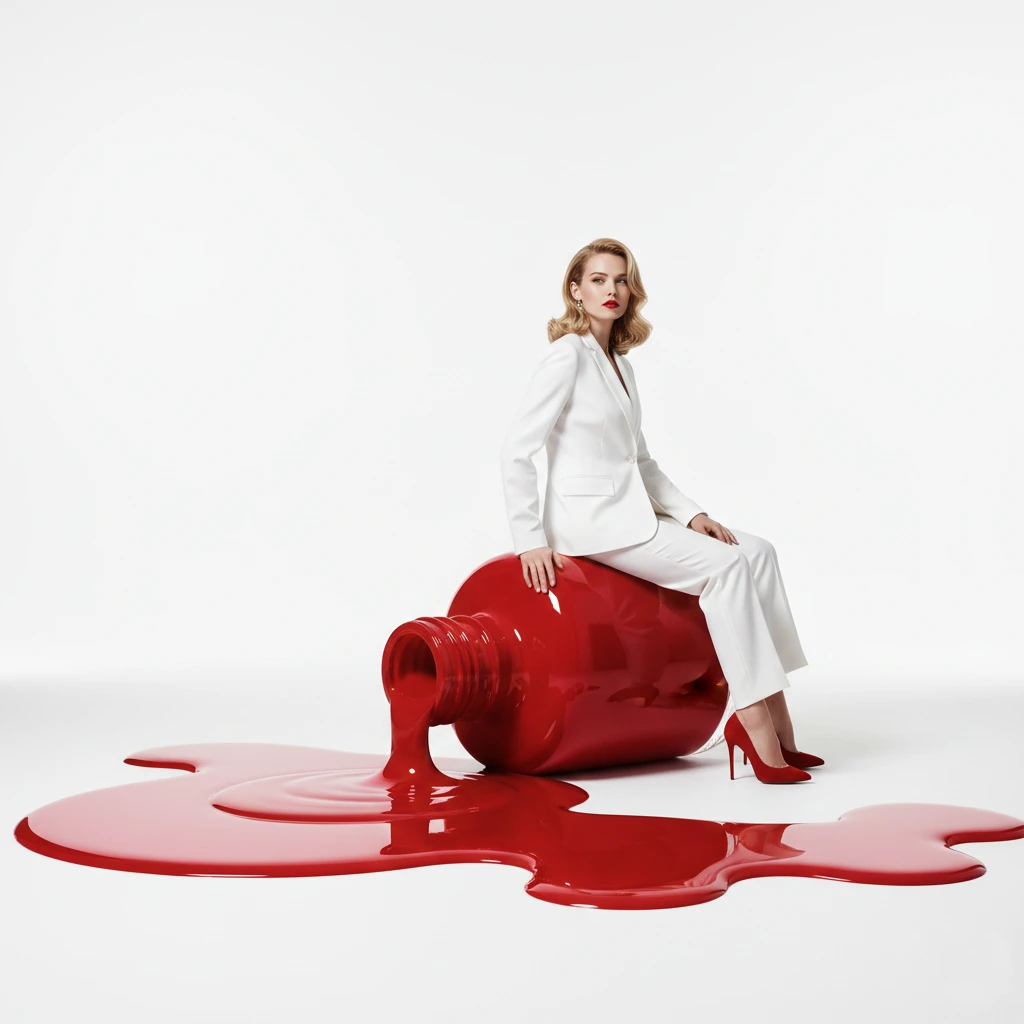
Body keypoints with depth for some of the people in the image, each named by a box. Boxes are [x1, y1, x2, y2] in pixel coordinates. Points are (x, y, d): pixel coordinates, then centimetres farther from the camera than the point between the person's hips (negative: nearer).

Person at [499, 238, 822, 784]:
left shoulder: (618, 363, 17)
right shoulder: (568, 356, -9)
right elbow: (516, 448, -14)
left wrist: (690, 514, 7)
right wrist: (530, 540, -17)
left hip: (634, 514, 8)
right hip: (590, 520, -8)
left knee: (758, 552, -5)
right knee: (724, 565, -20)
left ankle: (775, 722, -10)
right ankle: (753, 719, -17)